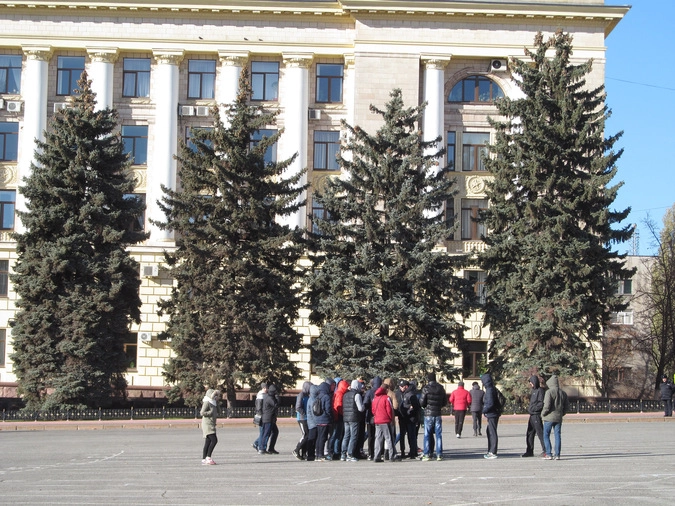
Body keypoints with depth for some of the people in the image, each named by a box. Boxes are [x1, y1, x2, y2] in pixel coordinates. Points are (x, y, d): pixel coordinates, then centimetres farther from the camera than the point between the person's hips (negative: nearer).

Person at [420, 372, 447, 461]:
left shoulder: (426, 388, -8)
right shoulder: (441, 388, 6)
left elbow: (422, 403, -8)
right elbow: (445, 402, 10)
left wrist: (426, 406, 14)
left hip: (428, 414, -3)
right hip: (438, 414, 3)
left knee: (427, 435, 3)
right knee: (438, 435, 6)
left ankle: (427, 454, 0)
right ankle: (439, 454, 4)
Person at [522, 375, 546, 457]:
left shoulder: (540, 391, -11)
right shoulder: (533, 391, 19)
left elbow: (541, 403, -18)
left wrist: (532, 408, -17)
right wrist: (529, 408, 10)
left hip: (537, 415, -10)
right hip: (532, 416, 10)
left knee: (540, 433, -7)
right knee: (529, 434, 11)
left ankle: (545, 451, -2)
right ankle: (529, 451, 16)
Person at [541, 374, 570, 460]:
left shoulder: (549, 392, -11)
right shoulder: (563, 393, 9)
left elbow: (547, 406, -18)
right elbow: (567, 407, 11)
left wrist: (543, 414, -3)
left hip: (549, 418, -5)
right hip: (559, 418, 5)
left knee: (546, 436, 3)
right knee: (557, 436, 7)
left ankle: (548, 454, -2)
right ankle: (557, 455, 5)